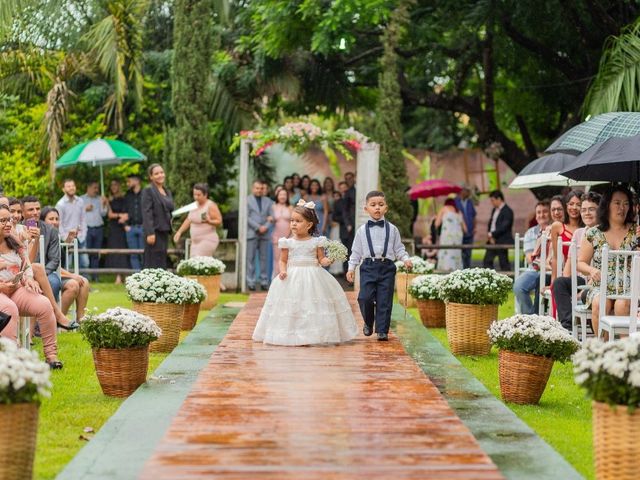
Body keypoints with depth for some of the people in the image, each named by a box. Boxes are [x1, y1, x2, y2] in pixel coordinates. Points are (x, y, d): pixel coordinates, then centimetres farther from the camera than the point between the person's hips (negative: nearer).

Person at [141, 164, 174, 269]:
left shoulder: (167, 192, 18)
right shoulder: (148, 191, -6)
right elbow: (146, 213, -13)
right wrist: (150, 233, -20)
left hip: (164, 231, 8)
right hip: (154, 231, -8)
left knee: (162, 262, 9)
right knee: (154, 264, -10)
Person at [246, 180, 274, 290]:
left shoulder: (268, 201, 16)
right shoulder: (247, 200, 4)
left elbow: (271, 216, 10)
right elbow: (247, 217, -3)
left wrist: (266, 226, -8)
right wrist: (258, 227, -11)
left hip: (264, 233, 3)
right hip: (251, 233, -3)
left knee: (263, 258, 4)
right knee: (250, 258, -3)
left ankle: (264, 281, 6)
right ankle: (250, 282, -2)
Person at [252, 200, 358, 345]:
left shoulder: (316, 242, 0)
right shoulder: (288, 242, 2)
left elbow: (321, 259, 2)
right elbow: (283, 260, 7)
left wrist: (327, 261, -19)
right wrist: (283, 271, -11)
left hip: (313, 277, -1)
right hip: (292, 278, 1)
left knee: (314, 305, -2)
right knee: (291, 307, -2)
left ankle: (315, 335, 7)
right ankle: (292, 336, 6)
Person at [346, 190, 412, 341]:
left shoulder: (392, 229, 6)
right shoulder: (362, 230, 7)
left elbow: (398, 248, 11)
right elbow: (356, 251, 11)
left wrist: (405, 259, -5)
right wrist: (351, 268, 6)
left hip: (387, 267, 0)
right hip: (368, 266, 0)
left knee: (384, 300, -2)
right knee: (365, 297, -9)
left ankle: (382, 330, 7)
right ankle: (368, 323, 18)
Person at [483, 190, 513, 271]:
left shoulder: (507, 211, -12)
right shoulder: (494, 210, 14)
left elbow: (504, 227, -19)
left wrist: (492, 234, -14)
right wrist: (490, 237, -2)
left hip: (502, 241, -8)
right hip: (492, 241, 8)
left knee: (504, 262, -3)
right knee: (487, 260, 6)